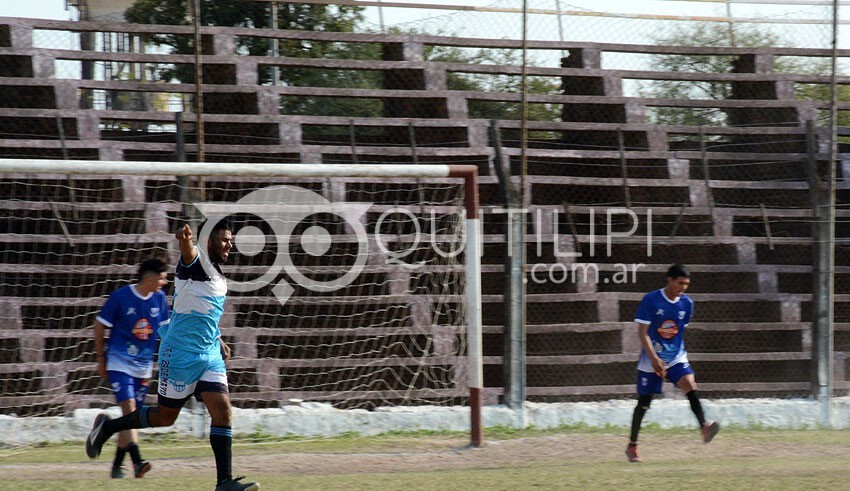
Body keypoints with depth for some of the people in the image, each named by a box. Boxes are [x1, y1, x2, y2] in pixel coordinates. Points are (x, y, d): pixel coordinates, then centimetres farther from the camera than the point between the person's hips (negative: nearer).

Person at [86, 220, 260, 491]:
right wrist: (184, 236, -59)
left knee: (222, 409, -9)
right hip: (180, 353, -7)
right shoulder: (197, 258, -9)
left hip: (210, 355, 7)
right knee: (165, 416, 3)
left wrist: (219, 341, 21)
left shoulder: (220, 279, 16)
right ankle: (107, 427, 25)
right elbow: (187, 250, -36)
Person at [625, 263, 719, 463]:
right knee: (644, 402, 4)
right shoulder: (651, 300, -12)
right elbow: (642, 333, -14)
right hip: (651, 360, -3)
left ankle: (704, 428, -36)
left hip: (677, 358, 3)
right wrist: (654, 359, -22)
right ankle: (632, 446, 18)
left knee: (690, 385, -24)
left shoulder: (687, 303, 2)